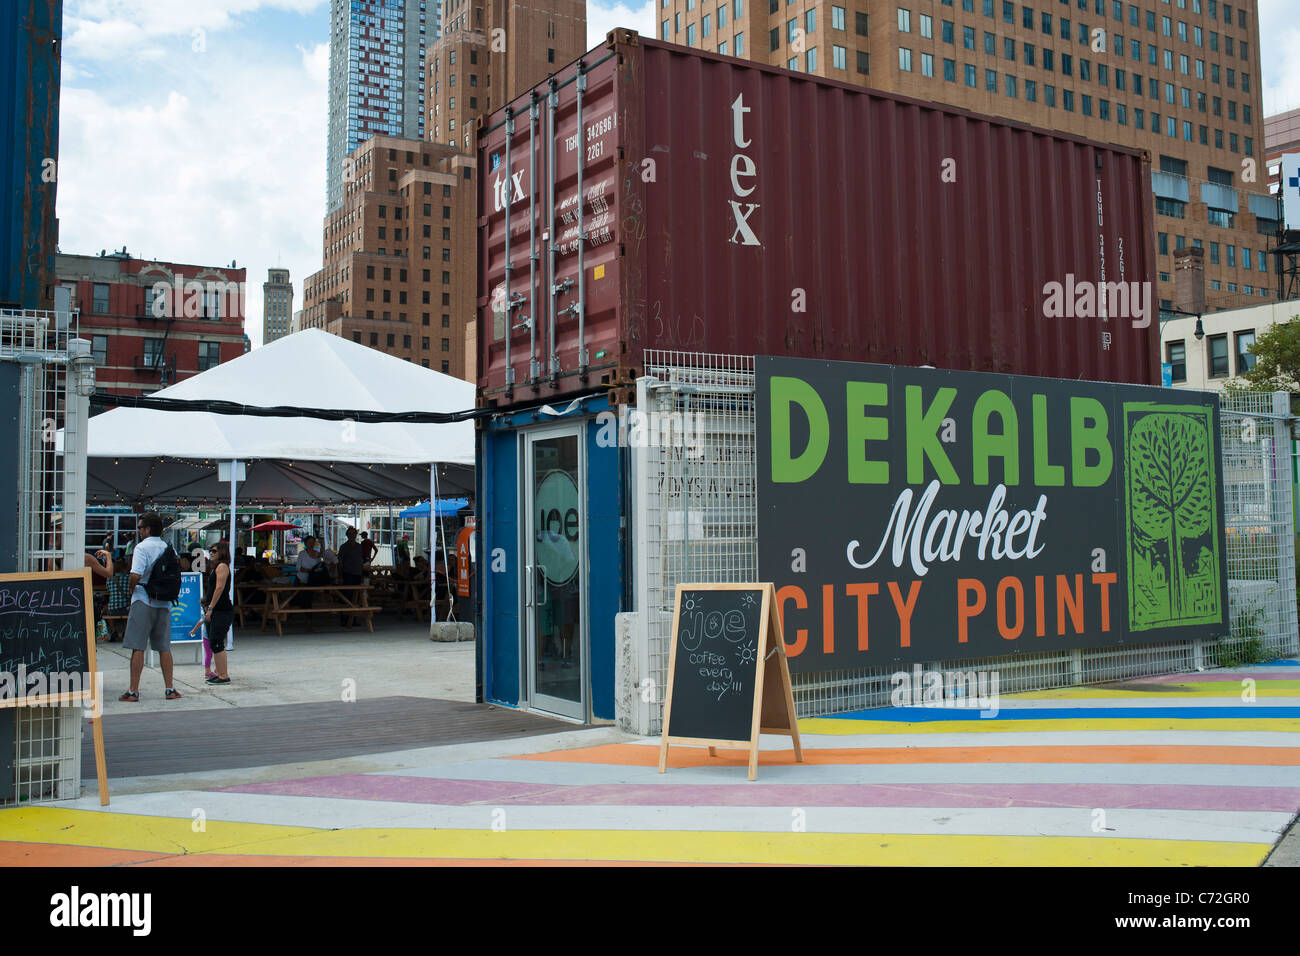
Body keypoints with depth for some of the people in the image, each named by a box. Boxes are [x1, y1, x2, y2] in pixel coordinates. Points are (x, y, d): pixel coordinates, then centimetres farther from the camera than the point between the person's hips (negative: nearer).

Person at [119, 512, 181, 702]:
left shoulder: (142, 547, -9)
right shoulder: (167, 548, 9)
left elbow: (135, 575, -19)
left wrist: (132, 590, -2)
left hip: (143, 602, -6)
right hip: (164, 603, 6)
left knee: (138, 647, -2)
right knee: (164, 647, 10)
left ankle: (133, 691, -2)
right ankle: (169, 689, 11)